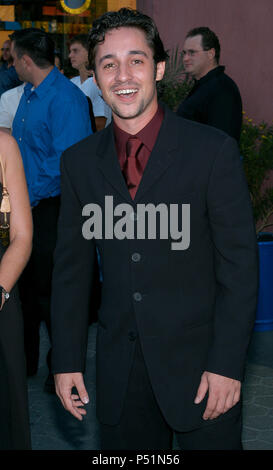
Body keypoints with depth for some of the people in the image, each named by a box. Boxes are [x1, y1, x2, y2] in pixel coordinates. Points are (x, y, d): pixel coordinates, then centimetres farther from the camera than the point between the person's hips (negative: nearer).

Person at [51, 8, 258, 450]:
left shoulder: (214, 150, -8)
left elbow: (239, 265, -8)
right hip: (120, 371, 3)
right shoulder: (79, 161, 4)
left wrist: (227, 364, -12)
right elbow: (72, 266, 8)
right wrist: (66, 360, 5)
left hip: (199, 361, -3)